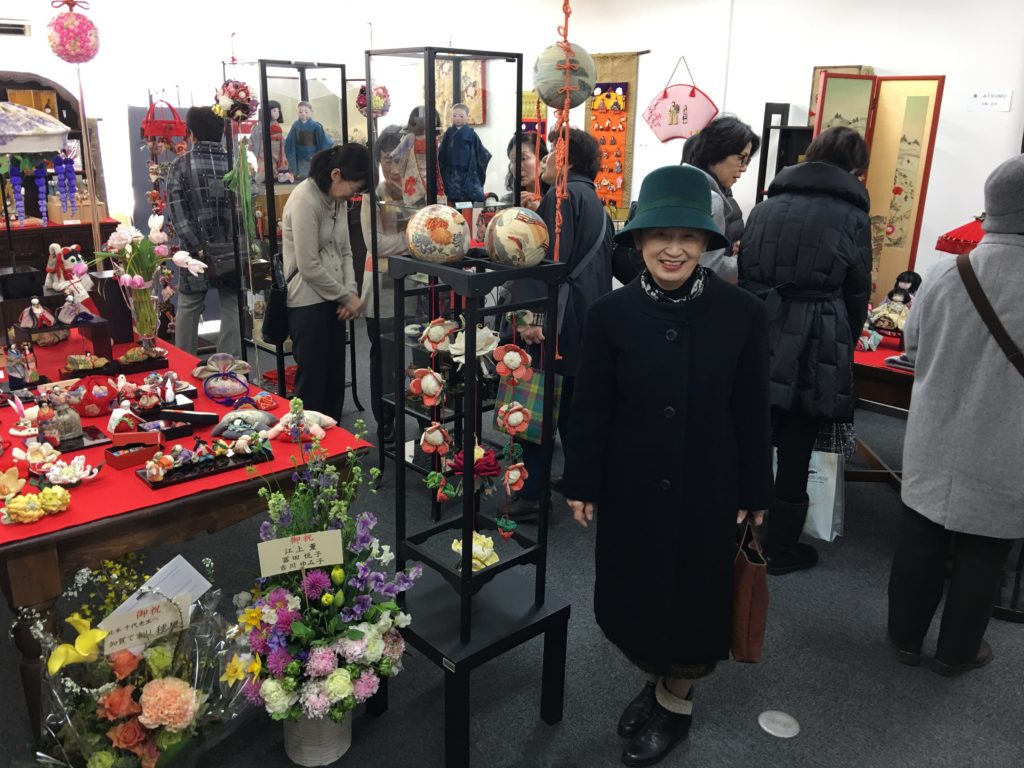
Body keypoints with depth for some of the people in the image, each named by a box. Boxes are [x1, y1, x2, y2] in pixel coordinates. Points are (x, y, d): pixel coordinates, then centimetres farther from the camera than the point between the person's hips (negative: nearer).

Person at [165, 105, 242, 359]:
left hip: (196, 251, 0)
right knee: (232, 309, 8)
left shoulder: (181, 164, -2)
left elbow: (177, 210, -10)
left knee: (189, 309, 12)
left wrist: (198, 248, -11)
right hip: (232, 250, 0)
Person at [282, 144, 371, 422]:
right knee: (312, 381, 1)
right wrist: (346, 296, -10)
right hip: (308, 302, -8)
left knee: (335, 377, 14)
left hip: (332, 300, 8)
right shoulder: (304, 200, -17)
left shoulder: (336, 200, 9)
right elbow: (309, 266, -19)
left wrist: (351, 292, -2)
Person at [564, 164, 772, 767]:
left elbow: (752, 414, -4)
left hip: (707, 489, -1)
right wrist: (582, 484, -2)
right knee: (632, 595, 15)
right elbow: (590, 407, -4)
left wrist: (754, 492, 0)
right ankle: (656, 677, 45)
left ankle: (677, 701, 40)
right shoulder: (611, 314, -9)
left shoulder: (743, 314, -11)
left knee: (693, 596, 14)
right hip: (630, 486, 2)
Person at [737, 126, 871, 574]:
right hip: (811, 348, -4)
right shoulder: (852, 216, -2)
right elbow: (856, 296, 3)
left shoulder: (766, 206, 11)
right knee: (795, 453, 8)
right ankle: (779, 549, 20)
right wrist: (843, 350, 18)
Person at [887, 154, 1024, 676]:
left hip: (934, 442, 3)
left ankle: (905, 637, 32)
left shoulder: (943, 275, -11)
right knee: (982, 554, 15)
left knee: (920, 540, 17)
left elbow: (913, 345, 3)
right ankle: (957, 651, 31)